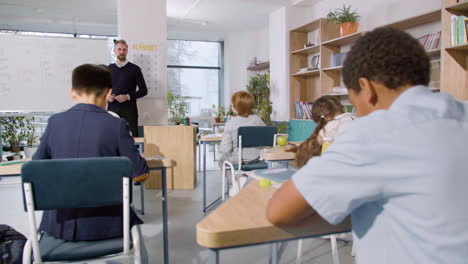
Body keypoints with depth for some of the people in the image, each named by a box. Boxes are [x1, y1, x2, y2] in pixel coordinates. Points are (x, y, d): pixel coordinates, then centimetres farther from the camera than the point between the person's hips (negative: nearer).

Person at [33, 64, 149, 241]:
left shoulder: (55, 122, -3)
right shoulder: (116, 125, -12)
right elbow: (140, 173, -6)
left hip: (60, 225, 3)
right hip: (102, 224, -2)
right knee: (130, 218, 30)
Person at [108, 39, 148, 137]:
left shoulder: (134, 69, 4)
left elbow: (143, 90, 1)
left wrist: (127, 97, -12)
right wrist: (106, 96, -3)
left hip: (129, 109, -2)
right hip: (112, 108, 2)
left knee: (133, 136, -5)